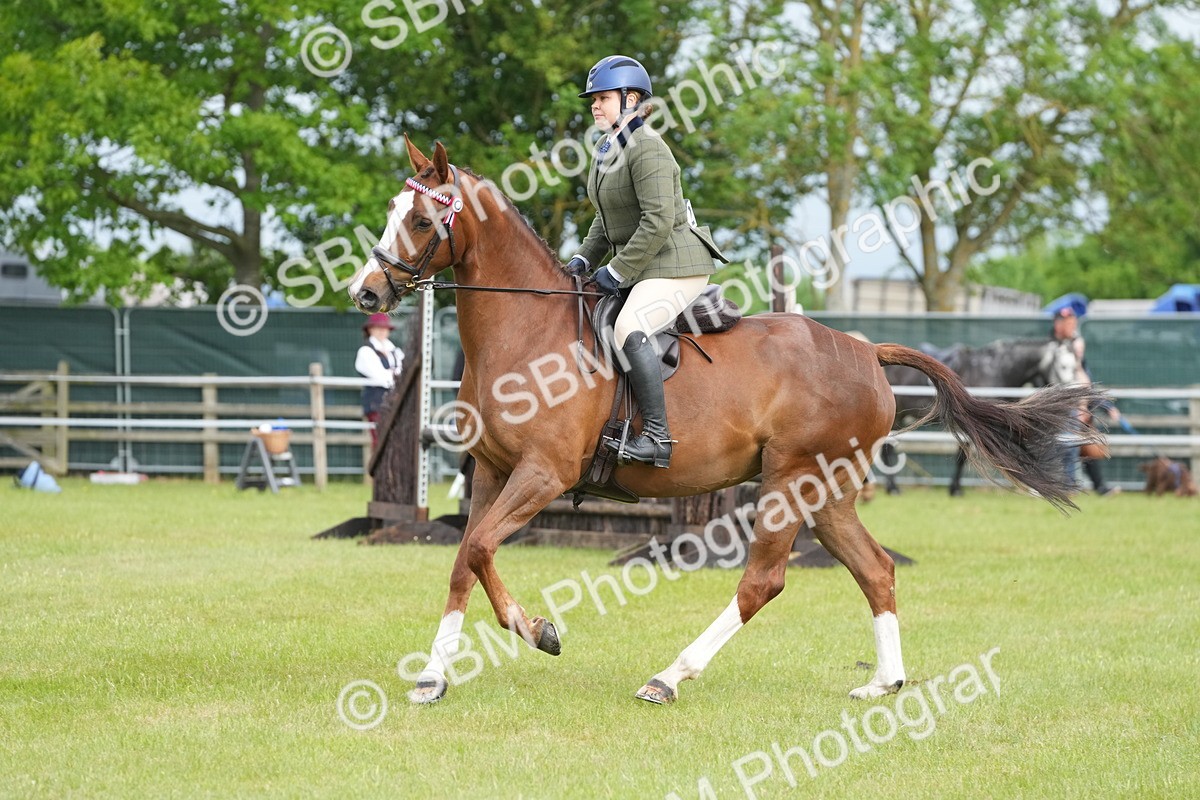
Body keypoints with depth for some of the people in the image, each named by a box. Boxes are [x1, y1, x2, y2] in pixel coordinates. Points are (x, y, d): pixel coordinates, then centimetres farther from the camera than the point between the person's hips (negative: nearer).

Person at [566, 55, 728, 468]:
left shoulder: (648, 149, -17)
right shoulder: (607, 151, 13)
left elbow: (658, 221, -24)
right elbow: (606, 220, 23)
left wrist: (617, 272, -20)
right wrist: (584, 259, 9)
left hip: (674, 265, -11)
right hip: (640, 268, 11)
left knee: (629, 329, -30)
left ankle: (657, 437, -29)